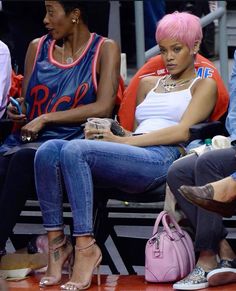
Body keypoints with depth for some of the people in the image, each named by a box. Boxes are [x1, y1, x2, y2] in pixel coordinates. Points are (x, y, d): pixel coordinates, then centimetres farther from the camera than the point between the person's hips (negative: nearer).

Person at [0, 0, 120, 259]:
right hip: (26, 139, 4)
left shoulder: (105, 49, 5)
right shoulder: (37, 47, 19)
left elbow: (103, 108, -6)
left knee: (23, 157, -36)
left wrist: (46, 118, -9)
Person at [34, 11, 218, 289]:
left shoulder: (203, 85, 14)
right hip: (128, 158, 6)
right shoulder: (148, 83, 33)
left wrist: (122, 141, -8)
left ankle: (86, 247, -34)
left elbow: (182, 132, -2)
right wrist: (107, 132, 5)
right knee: (49, 150, -22)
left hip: (162, 158, -6)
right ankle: (56, 241, -26)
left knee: (75, 150, -32)